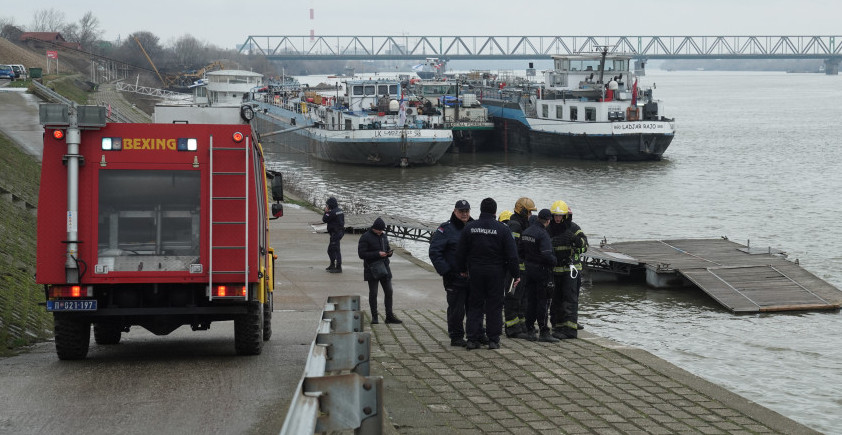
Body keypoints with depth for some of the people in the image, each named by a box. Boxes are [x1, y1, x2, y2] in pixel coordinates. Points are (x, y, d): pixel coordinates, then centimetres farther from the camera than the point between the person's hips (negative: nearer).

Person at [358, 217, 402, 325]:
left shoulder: (383, 236, 11)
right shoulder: (365, 237, -9)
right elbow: (362, 254, -15)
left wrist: (389, 252, -2)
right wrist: (377, 254, -22)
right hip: (372, 269, -6)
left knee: (388, 291, 5)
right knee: (373, 293, 0)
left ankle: (389, 316, 13)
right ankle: (374, 317, 7)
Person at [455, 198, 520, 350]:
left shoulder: (469, 227, -1)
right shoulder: (502, 229, -6)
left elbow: (461, 252, 5)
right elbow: (511, 254, -5)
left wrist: (462, 269, 18)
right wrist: (516, 274, 2)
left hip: (475, 272, 2)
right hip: (495, 272, -2)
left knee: (475, 305, 8)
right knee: (494, 306, 5)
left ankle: (473, 339, 3)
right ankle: (493, 339, 4)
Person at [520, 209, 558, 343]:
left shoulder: (525, 232, 7)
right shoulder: (543, 234, -19)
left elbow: (520, 251, 14)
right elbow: (547, 255, -26)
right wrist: (554, 262, -7)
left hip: (529, 270, 7)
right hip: (541, 270, -7)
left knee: (531, 300, 13)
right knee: (543, 301, -3)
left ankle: (530, 330, 16)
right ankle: (544, 332, -2)